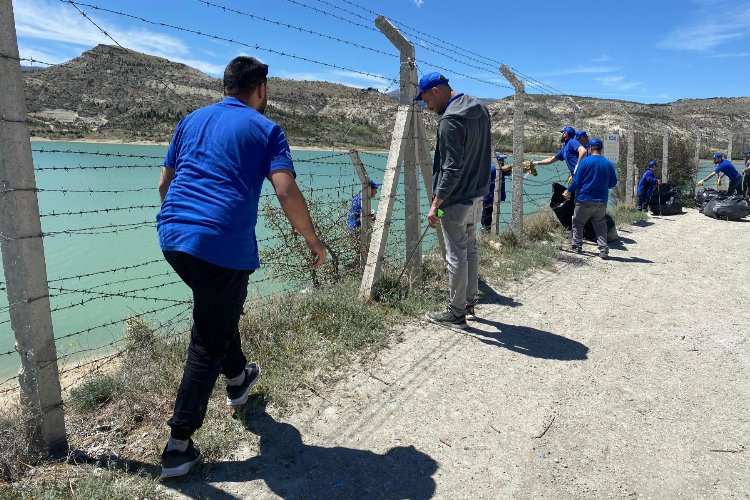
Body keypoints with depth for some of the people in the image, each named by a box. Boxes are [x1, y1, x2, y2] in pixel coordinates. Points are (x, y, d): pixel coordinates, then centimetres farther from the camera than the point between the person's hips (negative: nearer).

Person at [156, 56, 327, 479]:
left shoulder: (192, 120, 19)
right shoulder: (266, 129, 3)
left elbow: (164, 184, 21)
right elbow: (287, 192, -11)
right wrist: (314, 241, 0)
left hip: (172, 237, 7)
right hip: (223, 246, -7)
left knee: (220, 308, 30)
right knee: (208, 344, 5)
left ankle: (238, 379, 47)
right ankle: (179, 446, 11)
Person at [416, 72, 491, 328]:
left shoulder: (450, 120, -20)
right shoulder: (480, 109, 9)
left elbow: (452, 169, -24)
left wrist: (435, 204, -19)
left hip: (456, 201, -9)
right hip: (477, 196, 9)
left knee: (456, 256, 0)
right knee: (470, 249, 18)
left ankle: (456, 314, 12)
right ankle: (469, 304, 31)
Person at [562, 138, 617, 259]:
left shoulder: (585, 161, -8)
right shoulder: (608, 164, 3)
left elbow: (576, 180, -7)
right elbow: (613, 183, 10)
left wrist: (568, 191, 7)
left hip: (585, 199, -3)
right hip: (602, 201, 3)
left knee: (577, 223, 11)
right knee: (600, 225, 10)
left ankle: (577, 246, 12)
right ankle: (604, 250, 2)